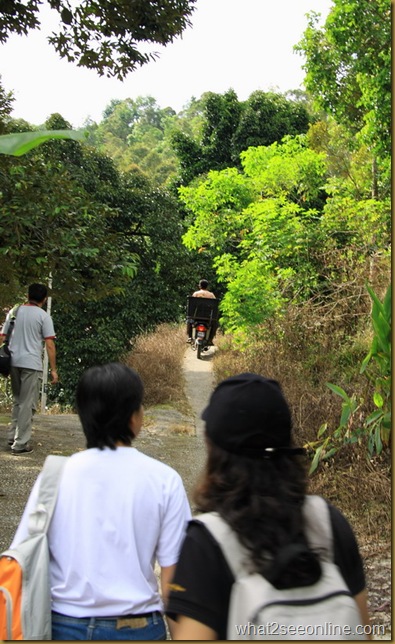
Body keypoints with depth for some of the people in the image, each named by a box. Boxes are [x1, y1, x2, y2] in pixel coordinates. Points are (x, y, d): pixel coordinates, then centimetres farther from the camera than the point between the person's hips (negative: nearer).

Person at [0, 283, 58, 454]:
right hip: (32, 364, -5)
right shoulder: (43, 316, -5)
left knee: (17, 401, 20)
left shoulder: (14, 311, 10)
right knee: (27, 404, 0)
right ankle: (20, 444, 0)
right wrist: (53, 369, -4)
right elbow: (50, 345, -9)